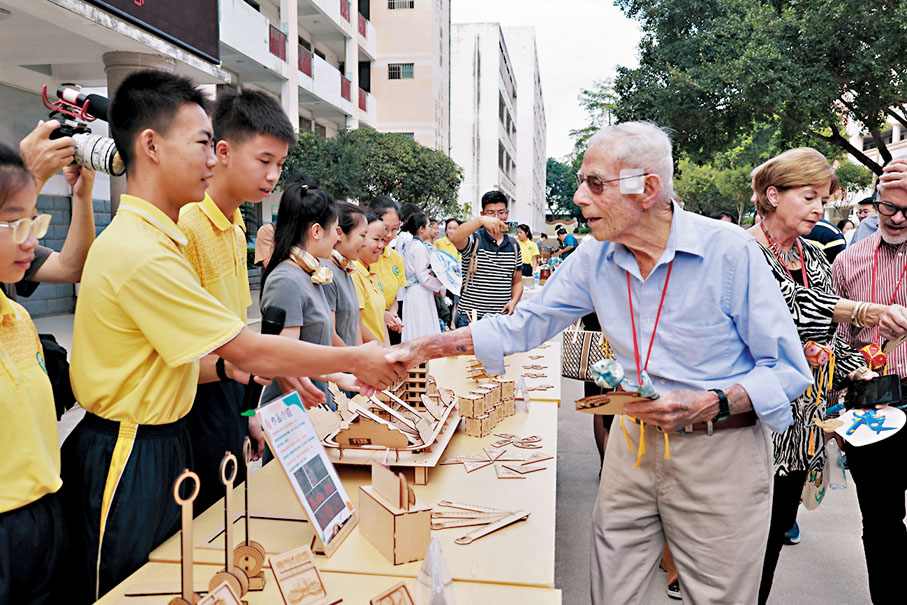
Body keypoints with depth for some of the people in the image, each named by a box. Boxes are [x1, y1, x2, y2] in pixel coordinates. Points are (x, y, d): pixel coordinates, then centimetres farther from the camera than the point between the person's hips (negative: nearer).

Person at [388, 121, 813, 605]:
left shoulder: (730, 250, -16)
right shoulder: (594, 260, -2)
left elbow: (788, 369, -11)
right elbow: (524, 325, 5)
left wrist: (711, 403, -28)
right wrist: (423, 349, -1)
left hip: (719, 453, -3)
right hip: (634, 443, 4)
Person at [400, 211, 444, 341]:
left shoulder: (409, 245, 15)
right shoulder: (420, 247, -13)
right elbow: (423, 276, -17)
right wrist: (440, 286, -2)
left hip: (410, 291, 9)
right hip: (420, 294, -9)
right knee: (424, 330, -7)